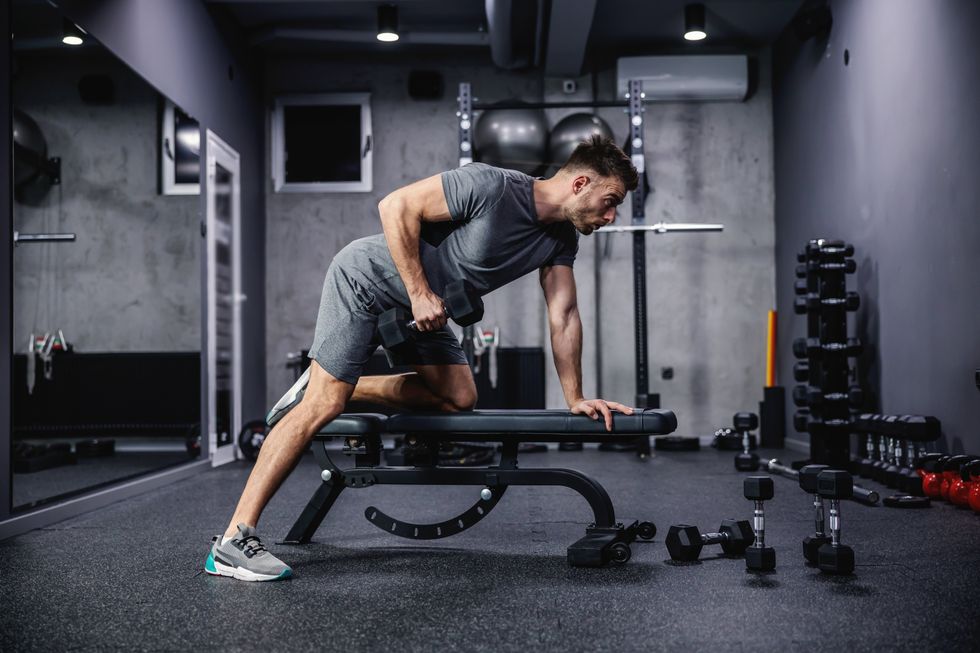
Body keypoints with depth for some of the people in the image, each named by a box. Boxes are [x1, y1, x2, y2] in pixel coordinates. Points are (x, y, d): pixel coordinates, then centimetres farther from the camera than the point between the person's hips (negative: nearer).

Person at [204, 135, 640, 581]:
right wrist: (419, 293, -25)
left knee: (459, 398, 2)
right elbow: (396, 206, -24)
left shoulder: (561, 239, -3)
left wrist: (575, 399, -4)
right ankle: (233, 541, -15)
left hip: (424, 306, 8)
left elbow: (563, 318, 0)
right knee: (323, 406, -16)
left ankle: (344, 389, 16)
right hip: (367, 278, -8)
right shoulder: (491, 186, -27)